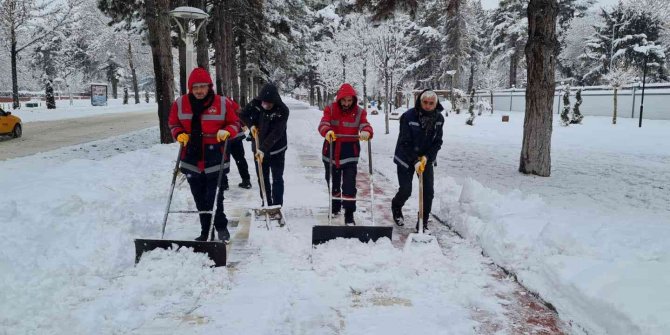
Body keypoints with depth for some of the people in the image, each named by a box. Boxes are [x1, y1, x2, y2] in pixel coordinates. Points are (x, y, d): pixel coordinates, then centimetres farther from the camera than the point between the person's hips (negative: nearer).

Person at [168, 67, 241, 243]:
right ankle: (205, 232, 23)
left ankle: (221, 228, 15)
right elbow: (173, 123, 15)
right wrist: (179, 134, -5)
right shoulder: (180, 103, 3)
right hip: (192, 160, 3)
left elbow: (235, 122, 6)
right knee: (200, 200, 11)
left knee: (214, 198, -7)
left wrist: (227, 131, -14)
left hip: (215, 159, -3)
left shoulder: (223, 103, -3)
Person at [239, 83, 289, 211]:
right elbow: (243, 115, 7)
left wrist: (264, 149, -38)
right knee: (262, 179, 12)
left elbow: (276, 133, -30)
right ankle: (266, 205, 24)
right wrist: (251, 125, -11)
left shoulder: (282, 110, -24)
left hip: (276, 149, -4)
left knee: (277, 179, 1)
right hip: (258, 148, 4)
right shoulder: (254, 104, -11)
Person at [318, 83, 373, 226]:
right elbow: (323, 124, -19)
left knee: (349, 185, -9)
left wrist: (366, 132, -41)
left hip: (350, 154, -1)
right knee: (332, 182, 18)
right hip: (331, 153, 2)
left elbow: (365, 126, -16)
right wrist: (327, 132, -43)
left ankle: (349, 215, 0)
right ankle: (335, 207, 42)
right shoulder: (330, 109, -4)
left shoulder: (359, 112, -3)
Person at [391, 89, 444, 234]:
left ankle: (423, 225, 9)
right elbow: (405, 142, -20)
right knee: (405, 191, -3)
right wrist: (415, 161, -25)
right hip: (406, 158, -3)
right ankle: (396, 207, 33)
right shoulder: (408, 116, -21)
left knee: (428, 192, -4)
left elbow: (437, 142, -4)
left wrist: (426, 157, -18)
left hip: (426, 159, 4)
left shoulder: (439, 118, -8)